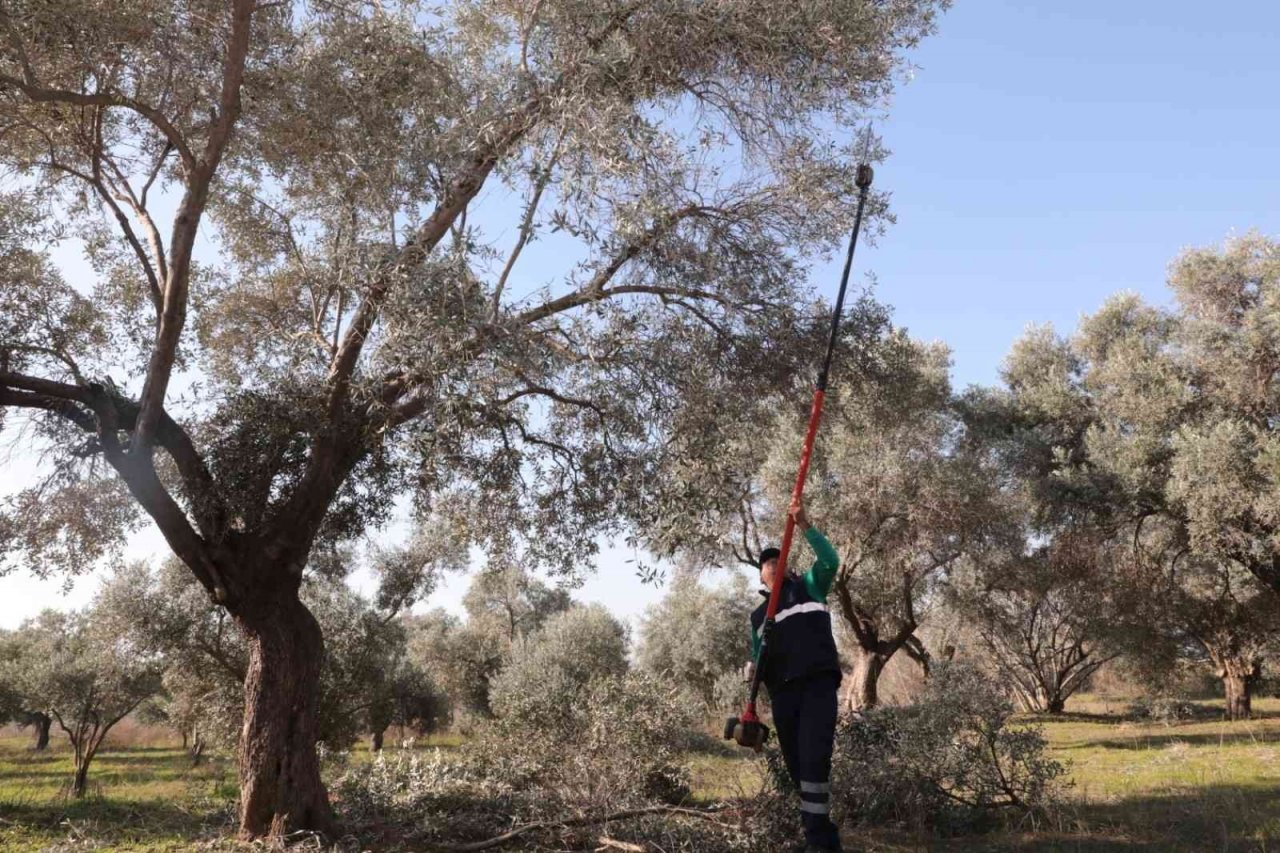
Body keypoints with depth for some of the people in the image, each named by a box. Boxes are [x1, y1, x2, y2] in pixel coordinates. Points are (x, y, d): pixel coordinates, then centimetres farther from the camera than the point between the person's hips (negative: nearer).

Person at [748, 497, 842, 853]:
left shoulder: (808, 586, 16)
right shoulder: (758, 614, 25)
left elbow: (830, 560, -3)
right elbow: (757, 655, 21)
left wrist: (805, 525, -11)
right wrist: (753, 670, -3)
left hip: (818, 682, -4)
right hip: (783, 691, 5)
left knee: (814, 759, -19)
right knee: (796, 765, 5)